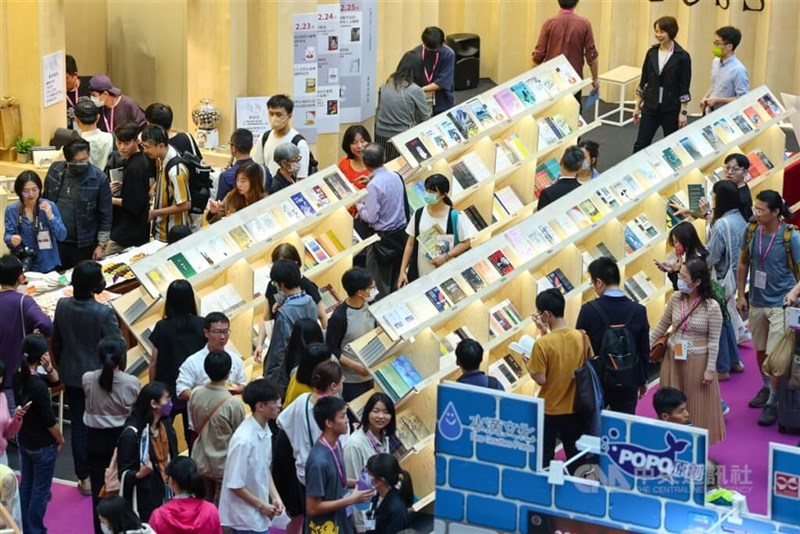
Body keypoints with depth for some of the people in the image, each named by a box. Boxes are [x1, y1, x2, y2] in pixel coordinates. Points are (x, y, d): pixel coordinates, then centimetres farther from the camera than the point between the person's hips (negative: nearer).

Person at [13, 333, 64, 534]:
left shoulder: (18, 376, -4)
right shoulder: (38, 386, -29)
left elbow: (55, 381, 5)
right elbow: (49, 420, -21)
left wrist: (48, 368, -16)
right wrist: (60, 439, -5)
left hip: (24, 440, 8)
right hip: (43, 445, -8)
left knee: (26, 485, 19)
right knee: (40, 490, 6)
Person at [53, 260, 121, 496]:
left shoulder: (62, 307, -8)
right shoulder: (104, 313, -23)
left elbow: (55, 342, 4)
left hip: (72, 377, 4)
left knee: (78, 426, 12)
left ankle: (84, 478, 18)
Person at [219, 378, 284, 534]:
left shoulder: (265, 430, 1)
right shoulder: (244, 440, -26)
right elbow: (235, 485, -23)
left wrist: (275, 497, 2)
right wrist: (262, 505, -13)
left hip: (256, 514, 9)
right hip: (246, 517, -9)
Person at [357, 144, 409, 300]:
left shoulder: (374, 185, -22)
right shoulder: (396, 177, -1)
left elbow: (371, 217, -19)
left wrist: (359, 206, -1)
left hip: (383, 237, -7)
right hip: (401, 233, 7)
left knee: (380, 285, 5)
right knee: (396, 282, 19)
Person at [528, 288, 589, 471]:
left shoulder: (542, 344, -22)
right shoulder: (581, 337, -7)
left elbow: (541, 379, -19)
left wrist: (529, 365, -2)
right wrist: (546, 332, 5)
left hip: (549, 411, -4)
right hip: (575, 409, 4)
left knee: (544, 459, 12)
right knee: (575, 459, 18)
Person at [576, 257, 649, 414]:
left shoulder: (589, 310, -13)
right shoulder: (638, 311, -6)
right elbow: (644, 350, 1)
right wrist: (643, 380, 14)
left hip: (595, 381, -2)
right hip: (628, 383, 2)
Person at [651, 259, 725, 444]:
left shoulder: (712, 307, -17)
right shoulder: (675, 298, -5)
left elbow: (714, 341, -12)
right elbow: (662, 325, 8)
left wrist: (710, 369, -12)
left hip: (697, 362, -4)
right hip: (674, 359, 4)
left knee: (697, 405, 7)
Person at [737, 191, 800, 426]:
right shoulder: (751, 230, -6)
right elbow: (743, 263, 7)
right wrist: (741, 295, 8)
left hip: (780, 303, -5)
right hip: (757, 301, 5)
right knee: (760, 350, 18)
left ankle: (773, 402, 7)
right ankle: (767, 388, 40)